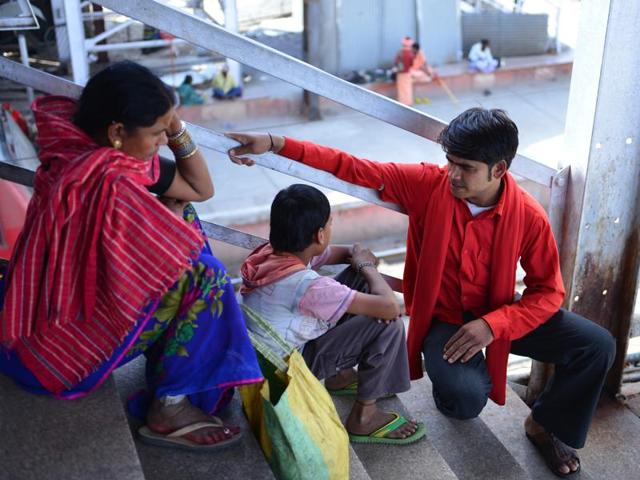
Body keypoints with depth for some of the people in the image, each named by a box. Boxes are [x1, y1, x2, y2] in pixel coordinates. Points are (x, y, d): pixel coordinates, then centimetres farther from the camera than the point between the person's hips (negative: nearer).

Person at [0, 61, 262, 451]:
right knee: (204, 277, -14)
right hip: (58, 344, -10)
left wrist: (176, 128, -9)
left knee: (179, 218, 9)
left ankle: (165, 355, 16)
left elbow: (202, 188, 5)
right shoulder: (111, 182, -31)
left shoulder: (106, 154, -2)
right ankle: (170, 411, -3)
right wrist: (172, 215, -4)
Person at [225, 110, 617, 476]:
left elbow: (549, 291, -10)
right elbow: (353, 169, -14)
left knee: (598, 346, -15)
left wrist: (493, 324, -27)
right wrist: (277, 145, -22)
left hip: (497, 315, 2)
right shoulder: (428, 184, -17)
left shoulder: (529, 217, -16)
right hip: (442, 317, -2)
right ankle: (452, 384, 11)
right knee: (467, 398, -32)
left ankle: (547, 427, 13)